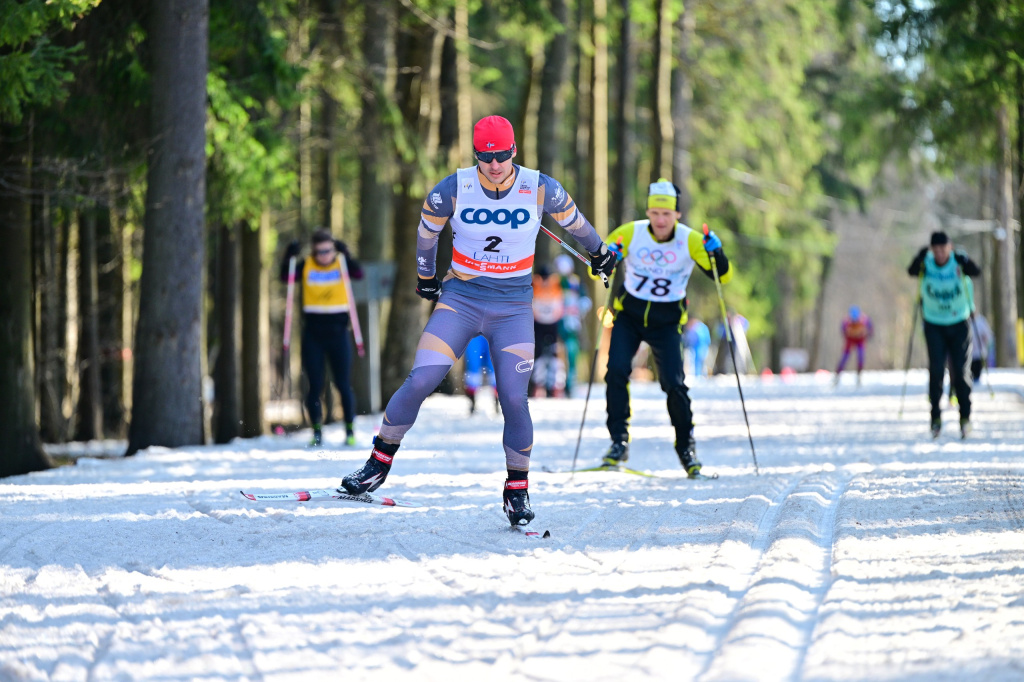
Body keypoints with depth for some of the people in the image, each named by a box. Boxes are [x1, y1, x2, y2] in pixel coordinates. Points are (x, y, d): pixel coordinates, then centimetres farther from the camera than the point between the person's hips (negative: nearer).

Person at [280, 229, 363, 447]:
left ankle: (350, 429, 11)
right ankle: (317, 432, 9)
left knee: (343, 384, 0)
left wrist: (346, 255, -32)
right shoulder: (306, 266, 2)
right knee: (314, 386, 1)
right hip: (313, 335, 1)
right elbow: (285, 277, -9)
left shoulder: (342, 263, -1)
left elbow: (358, 274, -18)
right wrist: (290, 257, -24)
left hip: (338, 333, -1)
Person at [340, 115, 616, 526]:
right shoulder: (452, 191, -10)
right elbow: (426, 231, 10)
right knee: (419, 383, -14)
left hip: (513, 309, 0)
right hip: (460, 299, 0)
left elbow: (573, 220, 12)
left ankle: (517, 491, 10)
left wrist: (599, 252, 29)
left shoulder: (541, 190, -9)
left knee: (514, 400, -10)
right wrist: (426, 276, 24)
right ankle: (378, 465, 4)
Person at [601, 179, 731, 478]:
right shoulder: (629, 234, -11)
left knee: (674, 384, -9)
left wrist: (716, 253, -26)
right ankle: (619, 441, -9)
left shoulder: (690, 240, -11)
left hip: (667, 321, -1)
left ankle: (686, 447, 10)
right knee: (617, 371, -19)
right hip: (628, 315, 1)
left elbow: (723, 276, -7)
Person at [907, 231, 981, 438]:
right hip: (934, 325, 0)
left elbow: (976, 272, -28)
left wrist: (963, 261, -47)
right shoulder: (925, 264, -9)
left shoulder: (958, 262, -11)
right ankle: (935, 417, -1)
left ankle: (965, 417, 9)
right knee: (936, 370, -9)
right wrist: (921, 256, -44)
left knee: (960, 372, -2)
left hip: (959, 325, 0)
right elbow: (911, 272, -27)